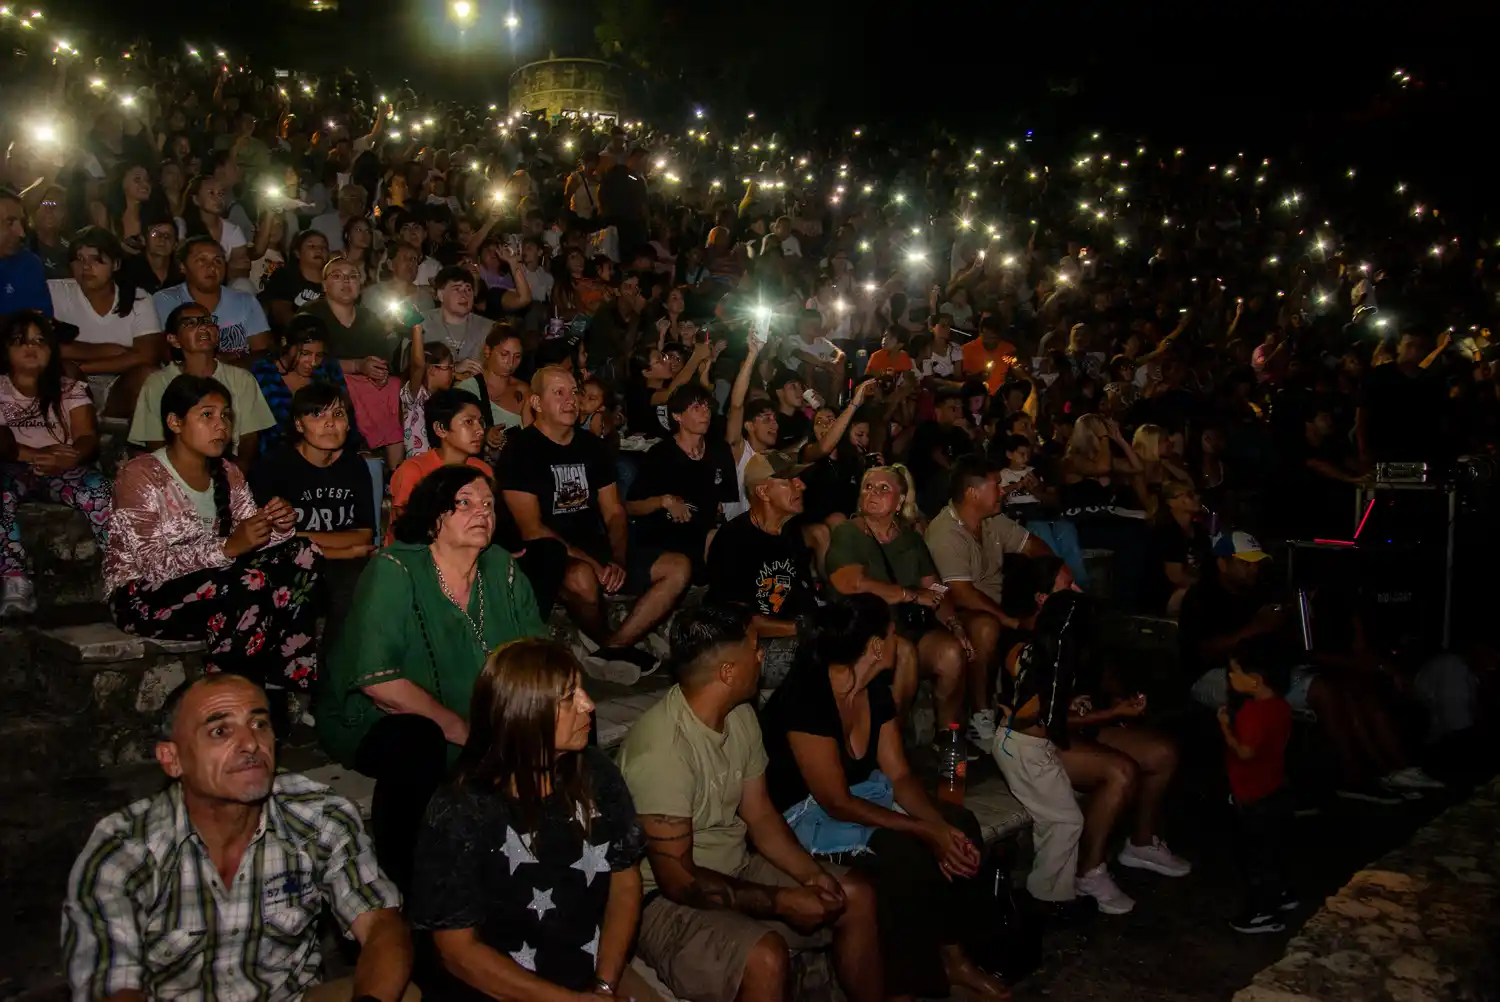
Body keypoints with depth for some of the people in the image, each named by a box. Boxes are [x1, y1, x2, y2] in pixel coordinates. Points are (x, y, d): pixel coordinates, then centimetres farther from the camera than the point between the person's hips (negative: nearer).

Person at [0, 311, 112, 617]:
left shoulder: (70, 389, 12)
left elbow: (88, 437, -3)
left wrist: (68, 457, -29)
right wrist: (35, 454, -29)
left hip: (63, 470, 0)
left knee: (96, 486, -34)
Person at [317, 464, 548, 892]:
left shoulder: (502, 569, 0)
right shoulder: (394, 571, -18)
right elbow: (378, 680, -26)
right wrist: (464, 732, -24)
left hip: (481, 723, 6)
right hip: (374, 724, -5)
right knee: (417, 740, -37)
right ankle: (400, 880, -16)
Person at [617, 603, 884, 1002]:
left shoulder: (740, 716, -2)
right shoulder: (660, 748, -29)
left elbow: (760, 815, 8)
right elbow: (677, 879, -25)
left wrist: (811, 874, -9)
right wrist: (782, 902, -21)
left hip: (736, 870, 9)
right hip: (666, 899, -9)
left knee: (856, 897, 5)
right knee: (766, 957, -32)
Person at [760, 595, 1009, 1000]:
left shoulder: (877, 691, -2)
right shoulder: (806, 699, -28)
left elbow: (899, 776, 1)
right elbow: (836, 803, -27)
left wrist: (942, 826, -17)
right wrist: (926, 832, -26)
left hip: (860, 793, 8)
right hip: (803, 816, -8)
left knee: (960, 826, -9)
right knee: (906, 855, -28)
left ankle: (952, 957, 6)